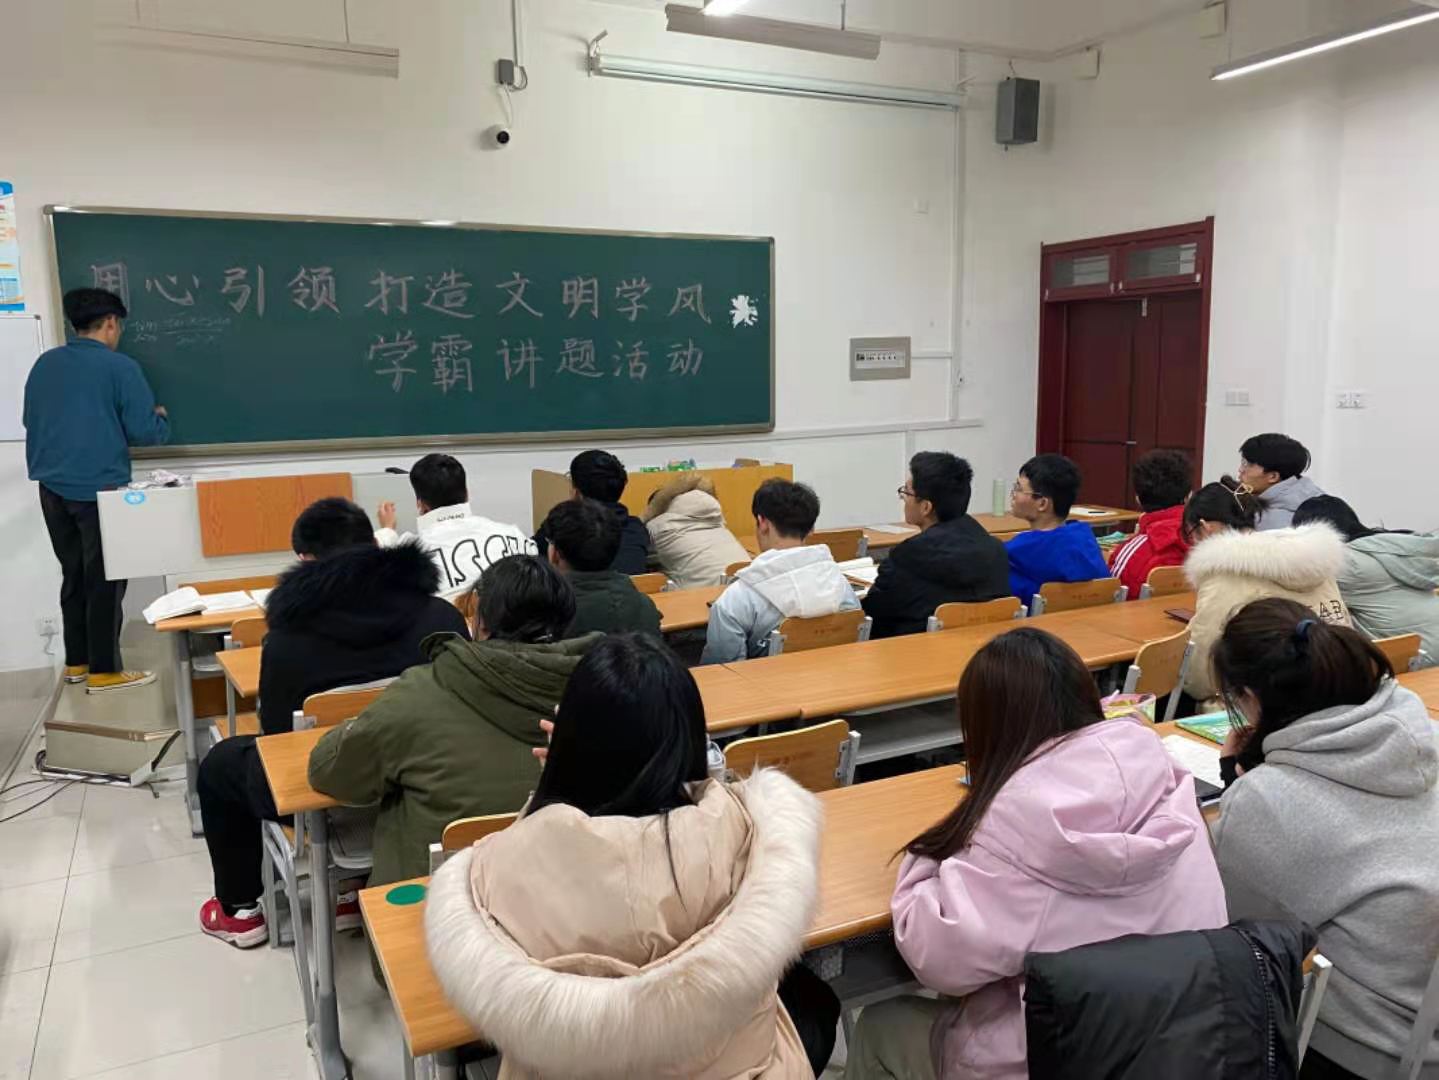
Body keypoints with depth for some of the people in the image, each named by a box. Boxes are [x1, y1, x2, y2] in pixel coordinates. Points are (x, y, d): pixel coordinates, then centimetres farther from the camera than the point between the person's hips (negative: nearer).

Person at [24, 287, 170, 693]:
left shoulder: (44, 363, 9)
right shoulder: (120, 366, -9)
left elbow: (31, 420, 21)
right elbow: (146, 432, -11)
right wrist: (162, 419, 11)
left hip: (53, 488, 6)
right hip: (99, 489, -6)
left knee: (74, 576, 17)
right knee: (105, 581, 2)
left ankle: (77, 662, 25)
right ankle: (104, 671, 7)